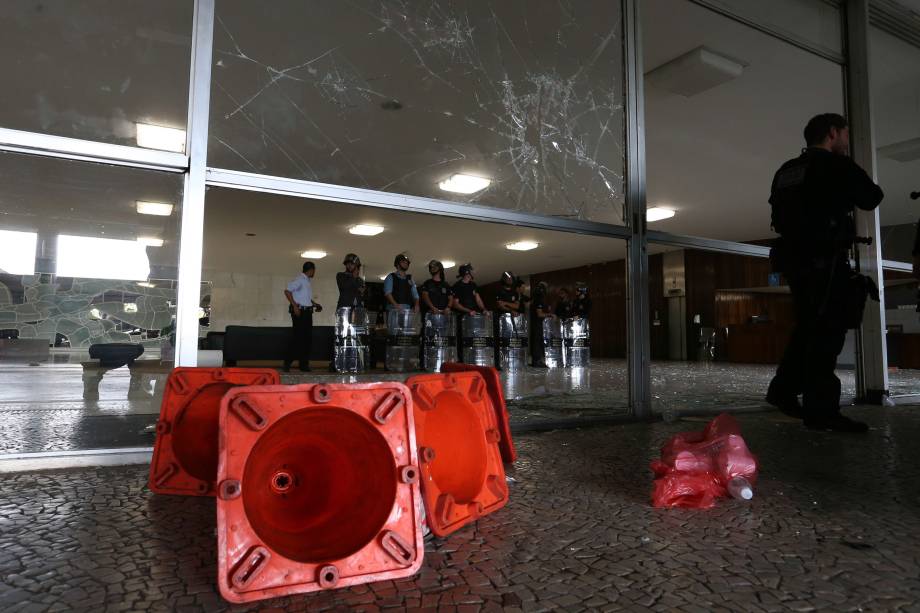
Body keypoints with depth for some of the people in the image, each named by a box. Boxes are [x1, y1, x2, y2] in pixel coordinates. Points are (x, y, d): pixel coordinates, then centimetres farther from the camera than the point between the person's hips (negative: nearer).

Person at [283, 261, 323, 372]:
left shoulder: (309, 281, 16)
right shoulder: (299, 280, -11)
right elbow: (287, 291, -17)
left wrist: (315, 304, 12)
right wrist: (295, 306, -20)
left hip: (307, 311, 9)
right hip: (299, 311, -9)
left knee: (308, 338, 8)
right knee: (297, 337, -8)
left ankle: (304, 364, 14)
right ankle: (287, 363, 0)